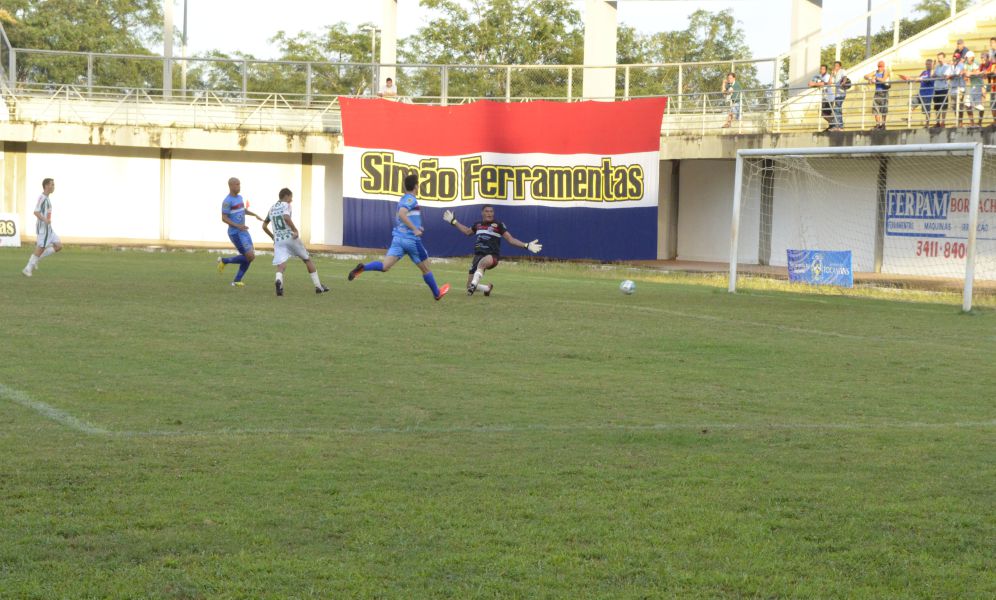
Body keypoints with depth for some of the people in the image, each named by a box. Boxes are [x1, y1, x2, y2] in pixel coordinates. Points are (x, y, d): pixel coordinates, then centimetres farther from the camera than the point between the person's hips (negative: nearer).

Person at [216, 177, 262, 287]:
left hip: (243, 232, 9)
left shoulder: (239, 197, 12)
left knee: (251, 256, 7)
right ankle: (224, 261, 6)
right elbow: (224, 218, -18)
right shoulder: (227, 201, -16)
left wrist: (255, 215, 16)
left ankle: (237, 280, 16)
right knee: (250, 257, -12)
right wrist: (237, 226, -28)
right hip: (235, 233, -9)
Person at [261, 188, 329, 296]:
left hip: (278, 240, 4)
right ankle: (318, 286, 17)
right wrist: (295, 230, -16)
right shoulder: (286, 205, -2)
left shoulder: (272, 209, 16)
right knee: (307, 260, 14)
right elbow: (286, 218, -23)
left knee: (280, 265, -7)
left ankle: (279, 280, -43)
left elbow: (264, 226, 20)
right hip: (291, 237, -4)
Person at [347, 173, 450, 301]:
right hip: (411, 239, -7)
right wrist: (415, 229, -27)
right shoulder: (411, 199, -10)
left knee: (385, 266, -7)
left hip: (397, 237, 7)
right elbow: (401, 214, -27)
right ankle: (437, 293, 28)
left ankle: (362, 267, -30)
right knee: (425, 269, 13)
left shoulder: (403, 199, 16)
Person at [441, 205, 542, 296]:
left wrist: (527, 245, -8)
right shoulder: (478, 225, 16)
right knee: (470, 287, 3)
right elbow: (467, 231, 37)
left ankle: (473, 284, -44)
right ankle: (488, 288, 31)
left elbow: (510, 239, 2)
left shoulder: (498, 225, 2)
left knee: (483, 262, -46)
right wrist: (453, 221, 39)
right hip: (478, 255, 6)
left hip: (492, 256, -5)